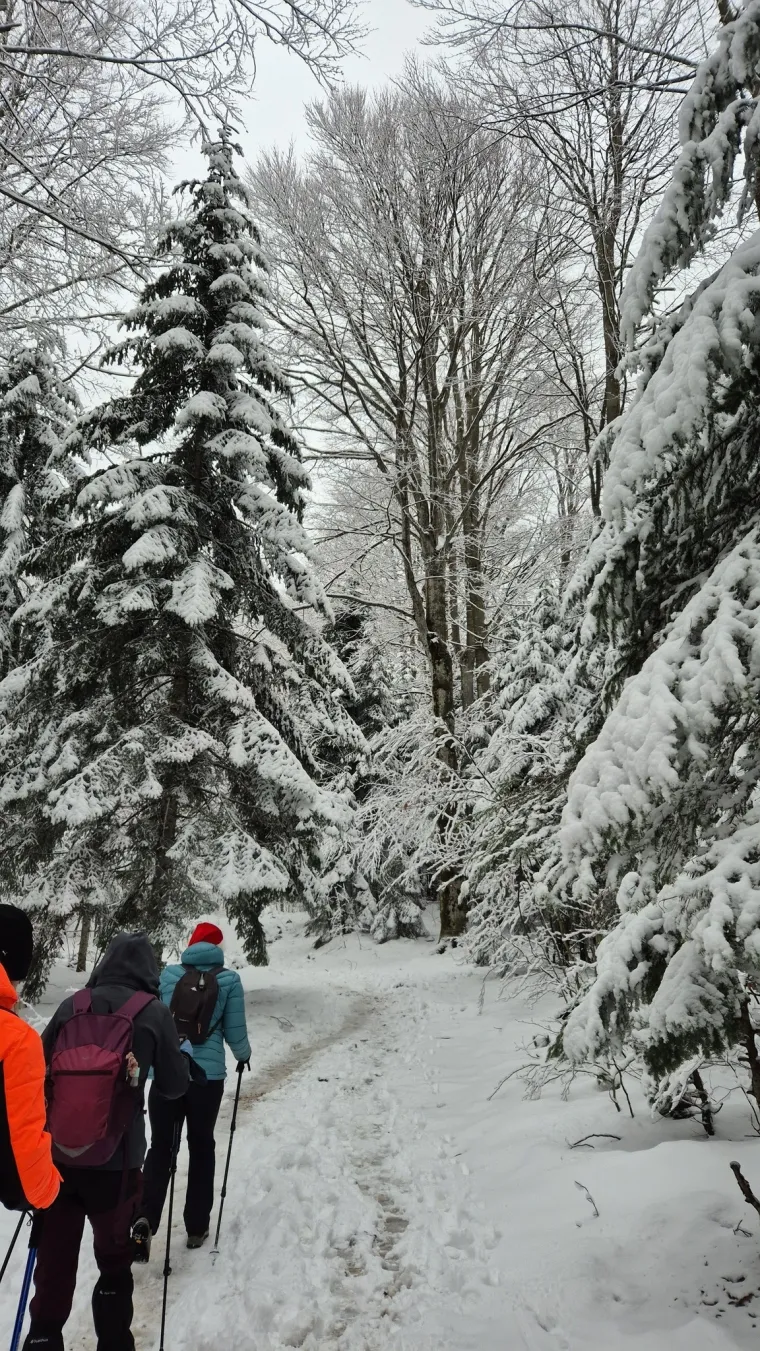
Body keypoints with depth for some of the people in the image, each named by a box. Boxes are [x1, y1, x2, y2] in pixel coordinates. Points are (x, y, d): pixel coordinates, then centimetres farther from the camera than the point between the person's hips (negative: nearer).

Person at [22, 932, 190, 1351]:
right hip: (115, 1159, -2)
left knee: (53, 1265, 14)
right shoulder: (154, 1013, -6)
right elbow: (174, 1086, 2)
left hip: (56, 1155, 2)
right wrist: (184, 1058, 23)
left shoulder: (72, 1006, 1)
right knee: (113, 1260, 19)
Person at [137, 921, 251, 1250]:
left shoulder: (168, 974, 3)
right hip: (207, 1075, -1)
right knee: (201, 1147, 14)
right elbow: (235, 1033, 0)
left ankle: (146, 1216, -6)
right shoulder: (229, 979, -2)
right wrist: (244, 1055, 22)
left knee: (161, 1146, 12)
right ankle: (196, 1227, 20)